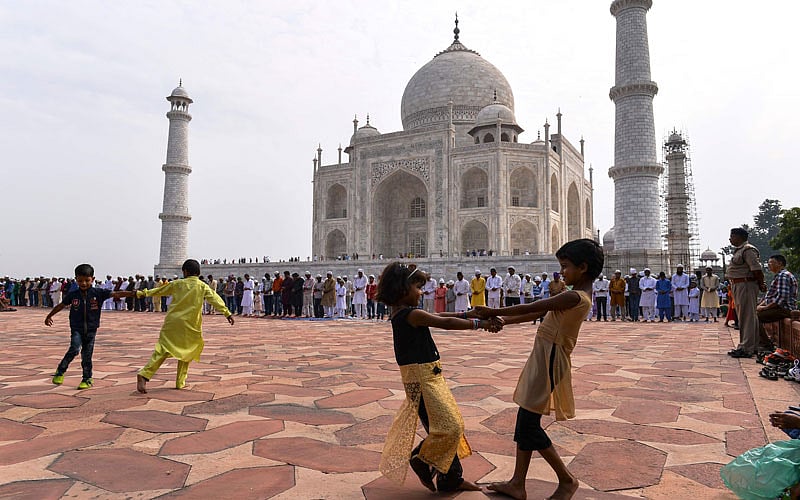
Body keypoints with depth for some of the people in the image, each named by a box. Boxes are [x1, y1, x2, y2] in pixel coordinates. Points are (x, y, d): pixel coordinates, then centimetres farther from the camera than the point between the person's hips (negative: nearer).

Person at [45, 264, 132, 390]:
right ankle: (60, 372, -2)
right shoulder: (72, 295, 0)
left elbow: (116, 294, -13)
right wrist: (49, 316, 28)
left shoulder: (98, 293, -5)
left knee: (87, 356, 6)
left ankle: (87, 379, 19)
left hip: (91, 330, 0)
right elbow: (61, 305, 15)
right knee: (74, 349, -20)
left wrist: (133, 293, -24)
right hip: (76, 328, 0)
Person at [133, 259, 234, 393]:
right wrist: (227, 313, -11)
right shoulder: (203, 286, 2)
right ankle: (180, 382, 15)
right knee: (186, 352, 12)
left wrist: (143, 293, 34)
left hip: (172, 321, 2)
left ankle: (144, 375, -14)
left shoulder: (177, 283, 9)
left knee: (163, 350, 2)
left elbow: (159, 290, 20)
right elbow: (215, 299, -7)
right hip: (189, 325, -2)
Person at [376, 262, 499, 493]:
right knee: (449, 426, -5)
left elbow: (439, 316, 11)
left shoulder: (403, 314, 11)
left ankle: (451, 478, 24)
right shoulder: (411, 314, -19)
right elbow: (445, 323, -18)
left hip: (428, 376, 11)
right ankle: (423, 462, 14)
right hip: (422, 378, -11)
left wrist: (471, 314, 5)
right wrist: (479, 324, -10)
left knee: (449, 424, 15)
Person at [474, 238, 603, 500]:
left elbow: (531, 308, -19)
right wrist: (504, 321, 15)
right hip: (544, 358, 10)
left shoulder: (575, 297, -19)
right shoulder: (579, 295, 12)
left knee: (529, 425, -2)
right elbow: (539, 313, 16)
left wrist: (493, 312, -10)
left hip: (549, 361, -10)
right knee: (525, 420, 12)